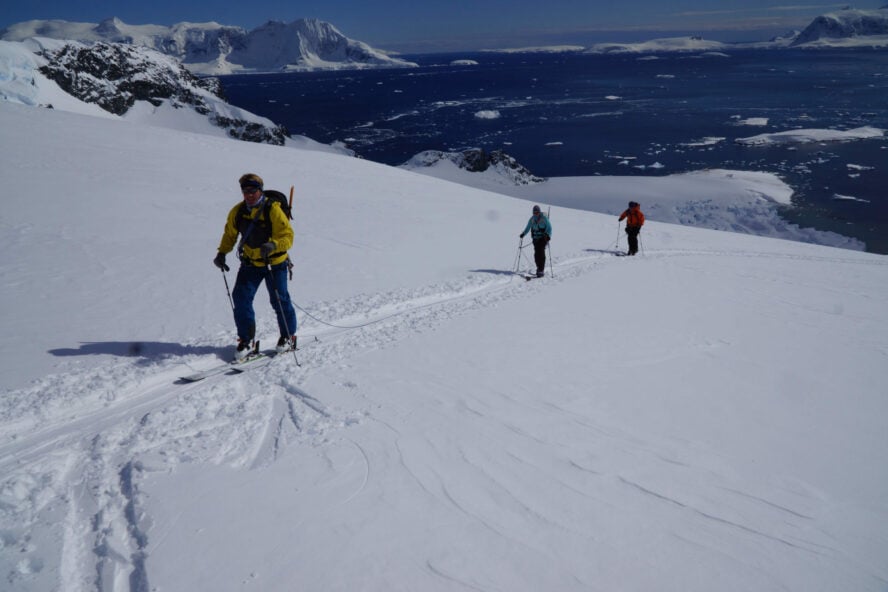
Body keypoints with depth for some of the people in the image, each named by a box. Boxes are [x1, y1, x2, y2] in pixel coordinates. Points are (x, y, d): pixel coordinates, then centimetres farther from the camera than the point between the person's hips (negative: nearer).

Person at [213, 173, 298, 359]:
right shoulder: (237, 212, -4)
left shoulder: (273, 210, -20)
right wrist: (222, 253, -1)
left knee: (279, 300, 2)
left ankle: (288, 337, 23)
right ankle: (246, 339, 6)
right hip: (250, 263, 4)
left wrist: (273, 245, -41)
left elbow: (287, 236, -22)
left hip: (274, 262, -4)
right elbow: (230, 233, 12)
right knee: (241, 297, -6)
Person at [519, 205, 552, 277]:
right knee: (536, 254, -1)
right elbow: (528, 227, 19)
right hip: (535, 238, 4)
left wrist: (548, 235, -22)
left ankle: (541, 270, -11)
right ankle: (539, 268, 15)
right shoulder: (532, 219, 9)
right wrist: (523, 234, 4)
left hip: (543, 238, -4)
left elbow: (549, 227, -6)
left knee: (541, 253, -12)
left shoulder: (544, 218, -6)